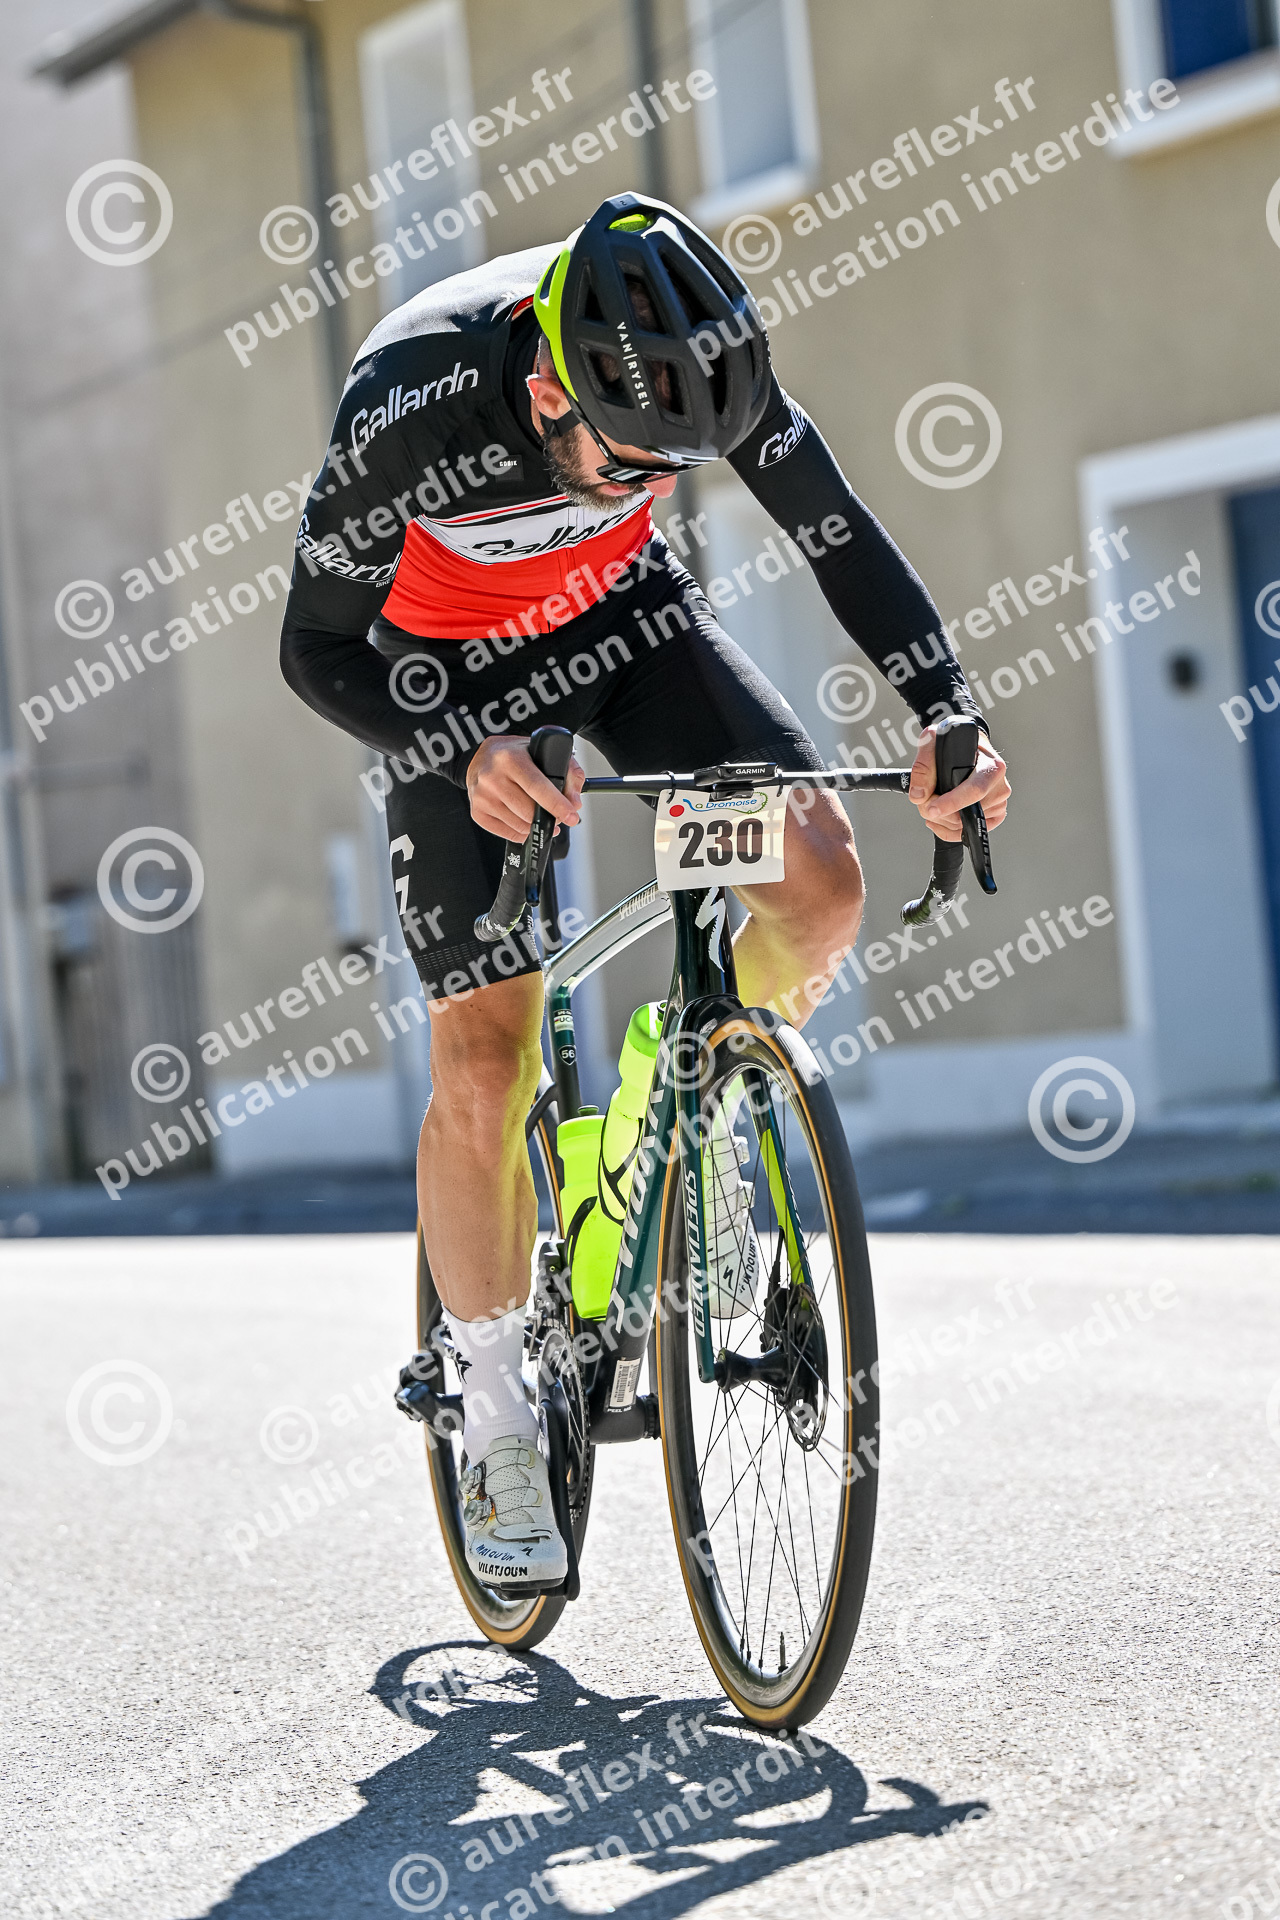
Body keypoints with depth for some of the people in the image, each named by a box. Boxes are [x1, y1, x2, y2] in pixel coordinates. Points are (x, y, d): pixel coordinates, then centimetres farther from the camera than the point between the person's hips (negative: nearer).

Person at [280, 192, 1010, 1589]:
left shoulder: (690, 366, -27)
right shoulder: (410, 406, -35)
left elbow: (839, 533, -16)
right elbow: (314, 649, -24)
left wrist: (947, 711, -28)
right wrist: (465, 754, -41)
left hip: (626, 613, 3)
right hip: (452, 677, -3)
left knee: (820, 879, -20)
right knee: (485, 1073, -8)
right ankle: (497, 1424, 9)